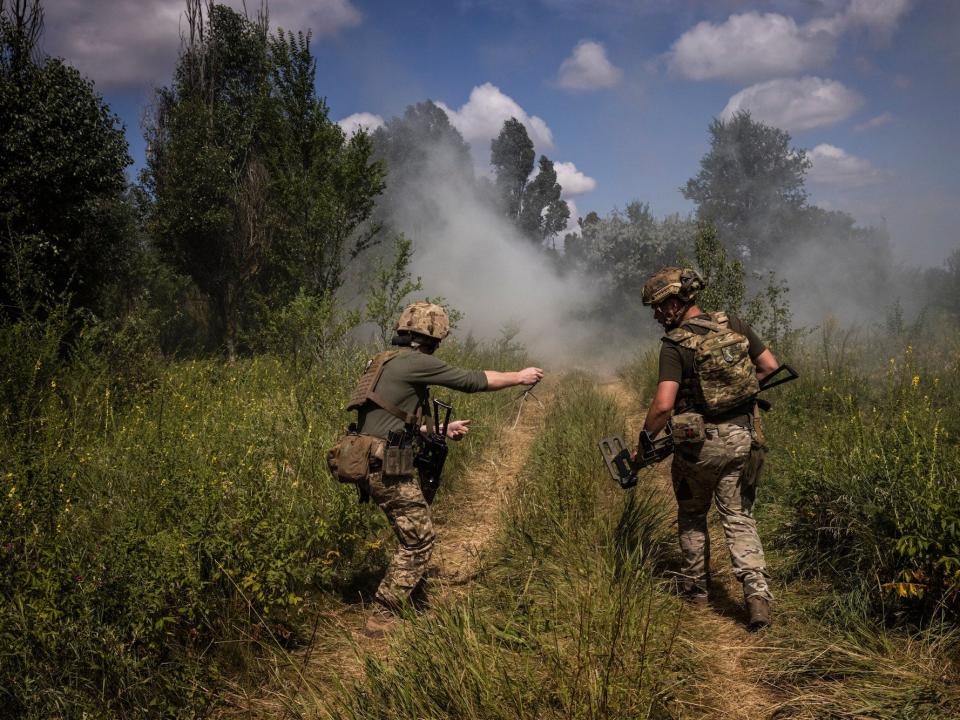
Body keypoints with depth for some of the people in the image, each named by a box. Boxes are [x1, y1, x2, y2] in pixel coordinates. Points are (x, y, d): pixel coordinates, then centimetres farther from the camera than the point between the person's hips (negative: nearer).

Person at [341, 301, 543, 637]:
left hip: (367, 463, 10)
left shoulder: (386, 361, 17)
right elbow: (473, 380, -4)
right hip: (387, 468, -9)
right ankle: (381, 618, 3)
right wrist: (520, 376, 9)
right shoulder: (416, 362, -11)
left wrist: (443, 430, 25)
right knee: (419, 541, 1)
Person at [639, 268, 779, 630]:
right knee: (740, 518, 11)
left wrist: (645, 440, -8)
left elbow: (663, 405, -22)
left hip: (699, 442, -4)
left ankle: (695, 589, 30)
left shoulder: (675, 345, -14)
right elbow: (770, 366, 7)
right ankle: (757, 590, -4)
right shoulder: (734, 325, 1)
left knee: (692, 515, 18)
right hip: (742, 437, 4)